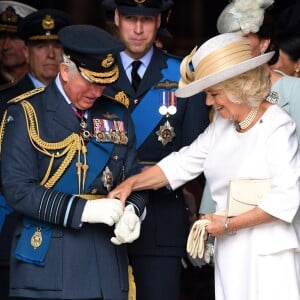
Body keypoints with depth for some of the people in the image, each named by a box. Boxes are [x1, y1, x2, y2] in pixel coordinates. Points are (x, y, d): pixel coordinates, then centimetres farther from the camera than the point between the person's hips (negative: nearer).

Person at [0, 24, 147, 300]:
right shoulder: (27, 113, -4)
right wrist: (83, 209, -20)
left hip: (106, 265, 4)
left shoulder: (117, 114, 11)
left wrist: (133, 210, -11)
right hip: (46, 265, -4)